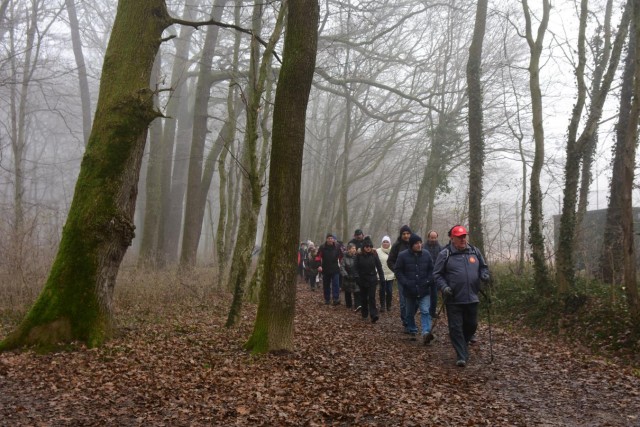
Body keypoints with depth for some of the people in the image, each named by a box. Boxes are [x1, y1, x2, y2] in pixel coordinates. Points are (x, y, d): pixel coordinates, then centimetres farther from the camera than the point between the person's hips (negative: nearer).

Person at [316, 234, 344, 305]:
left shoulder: (337, 247, 1)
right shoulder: (322, 247, -4)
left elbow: (341, 256, 15)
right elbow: (318, 256, -6)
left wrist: (340, 263, 11)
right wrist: (319, 265, -15)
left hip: (335, 269, 0)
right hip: (325, 269, 0)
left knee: (336, 284, -10)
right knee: (326, 285, 9)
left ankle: (336, 299, -14)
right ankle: (327, 299, 19)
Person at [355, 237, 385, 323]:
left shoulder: (374, 255, -5)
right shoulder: (359, 256, -4)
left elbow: (379, 267, -2)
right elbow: (356, 267, -1)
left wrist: (382, 278, -4)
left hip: (372, 279, -2)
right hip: (362, 279, 2)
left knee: (372, 297, -7)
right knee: (364, 297, 12)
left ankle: (374, 315, -12)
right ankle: (364, 314, 25)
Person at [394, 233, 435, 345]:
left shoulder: (426, 254, 1)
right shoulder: (403, 255, -7)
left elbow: (431, 269, 9)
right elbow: (398, 271, -4)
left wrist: (428, 281, -5)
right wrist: (406, 283, -13)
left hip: (424, 291, 0)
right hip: (409, 291, 0)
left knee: (425, 311, -14)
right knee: (410, 313, 15)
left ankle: (426, 333, -22)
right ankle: (412, 330, 34)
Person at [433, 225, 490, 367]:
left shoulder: (474, 251, 7)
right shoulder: (445, 254, -4)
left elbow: (483, 266, 19)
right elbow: (437, 274, -2)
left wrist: (484, 275, -3)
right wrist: (444, 287, -17)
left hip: (472, 298, 4)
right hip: (453, 299, -4)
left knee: (471, 325, 15)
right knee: (456, 328, -2)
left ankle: (463, 346, 40)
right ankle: (461, 356, 7)